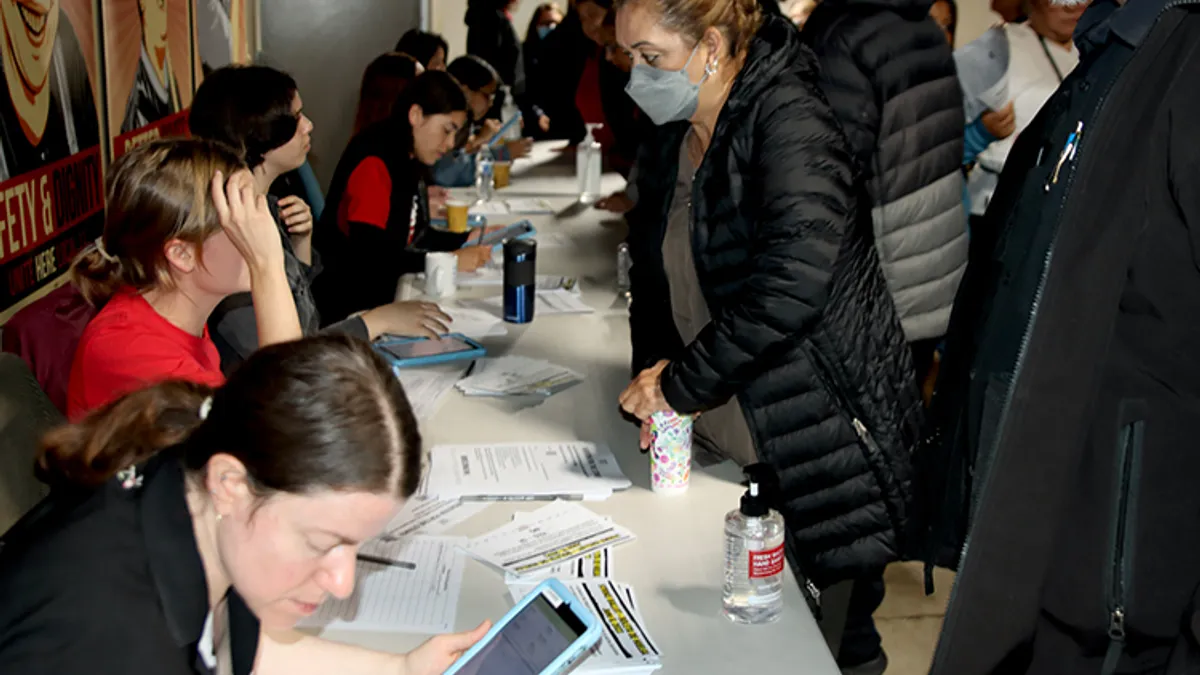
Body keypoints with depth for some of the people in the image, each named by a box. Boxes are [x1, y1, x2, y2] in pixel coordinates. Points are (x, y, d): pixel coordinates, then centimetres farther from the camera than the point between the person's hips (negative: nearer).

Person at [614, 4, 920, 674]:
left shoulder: (790, 122, -17)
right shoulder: (669, 141, 9)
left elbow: (794, 278, -29)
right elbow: (656, 271, 19)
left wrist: (681, 384, -22)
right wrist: (652, 368, 1)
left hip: (819, 452, -7)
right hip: (716, 446, 7)